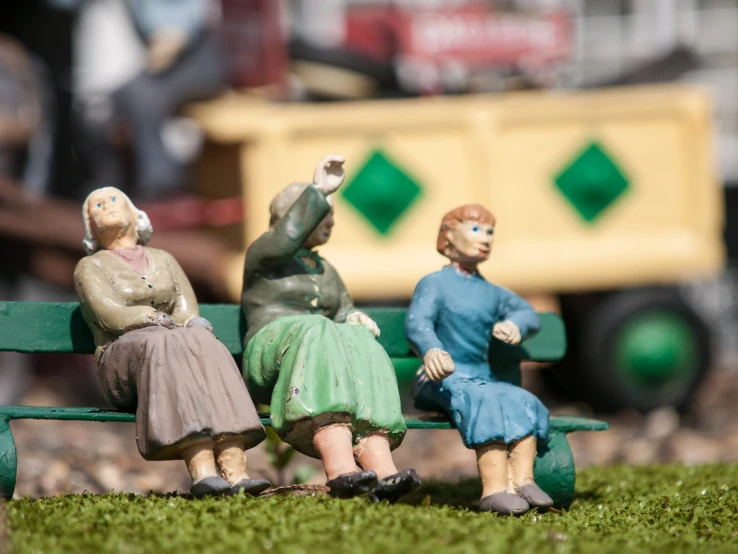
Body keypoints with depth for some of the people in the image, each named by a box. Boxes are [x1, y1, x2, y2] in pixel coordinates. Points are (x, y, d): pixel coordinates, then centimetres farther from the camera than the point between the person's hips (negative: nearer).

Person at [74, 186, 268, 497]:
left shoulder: (163, 261, 30)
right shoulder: (90, 267, 18)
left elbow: (187, 309, 12)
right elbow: (108, 314, -2)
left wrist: (192, 327, -13)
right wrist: (160, 322, -17)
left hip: (176, 346, 3)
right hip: (121, 362, -3)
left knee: (206, 345, -34)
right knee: (164, 346, -39)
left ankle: (234, 470, -54)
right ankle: (202, 471, -59)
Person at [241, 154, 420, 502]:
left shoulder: (326, 271, 33)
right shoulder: (262, 255, 13)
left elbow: (343, 312, 18)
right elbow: (286, 238, -11)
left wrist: (356, 319, -5)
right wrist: (318, 191, -12)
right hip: (271, 352, -5)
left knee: (359, 343, -31)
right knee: (317, 334, -39)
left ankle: (381, 472, -56)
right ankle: (341, 470, -60)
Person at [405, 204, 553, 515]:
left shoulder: (493, 293, 23)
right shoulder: (434, 284, 6)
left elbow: (530, 315, 4)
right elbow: (416, 323, -15)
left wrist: (514, 324, -23)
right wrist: (431, 350, -40)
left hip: (483, 379, 6)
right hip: (442, 381, -6)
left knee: (522, 402, -25)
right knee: (485, 400, -35)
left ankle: (522, 480, -42)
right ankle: (495, 489, -52)